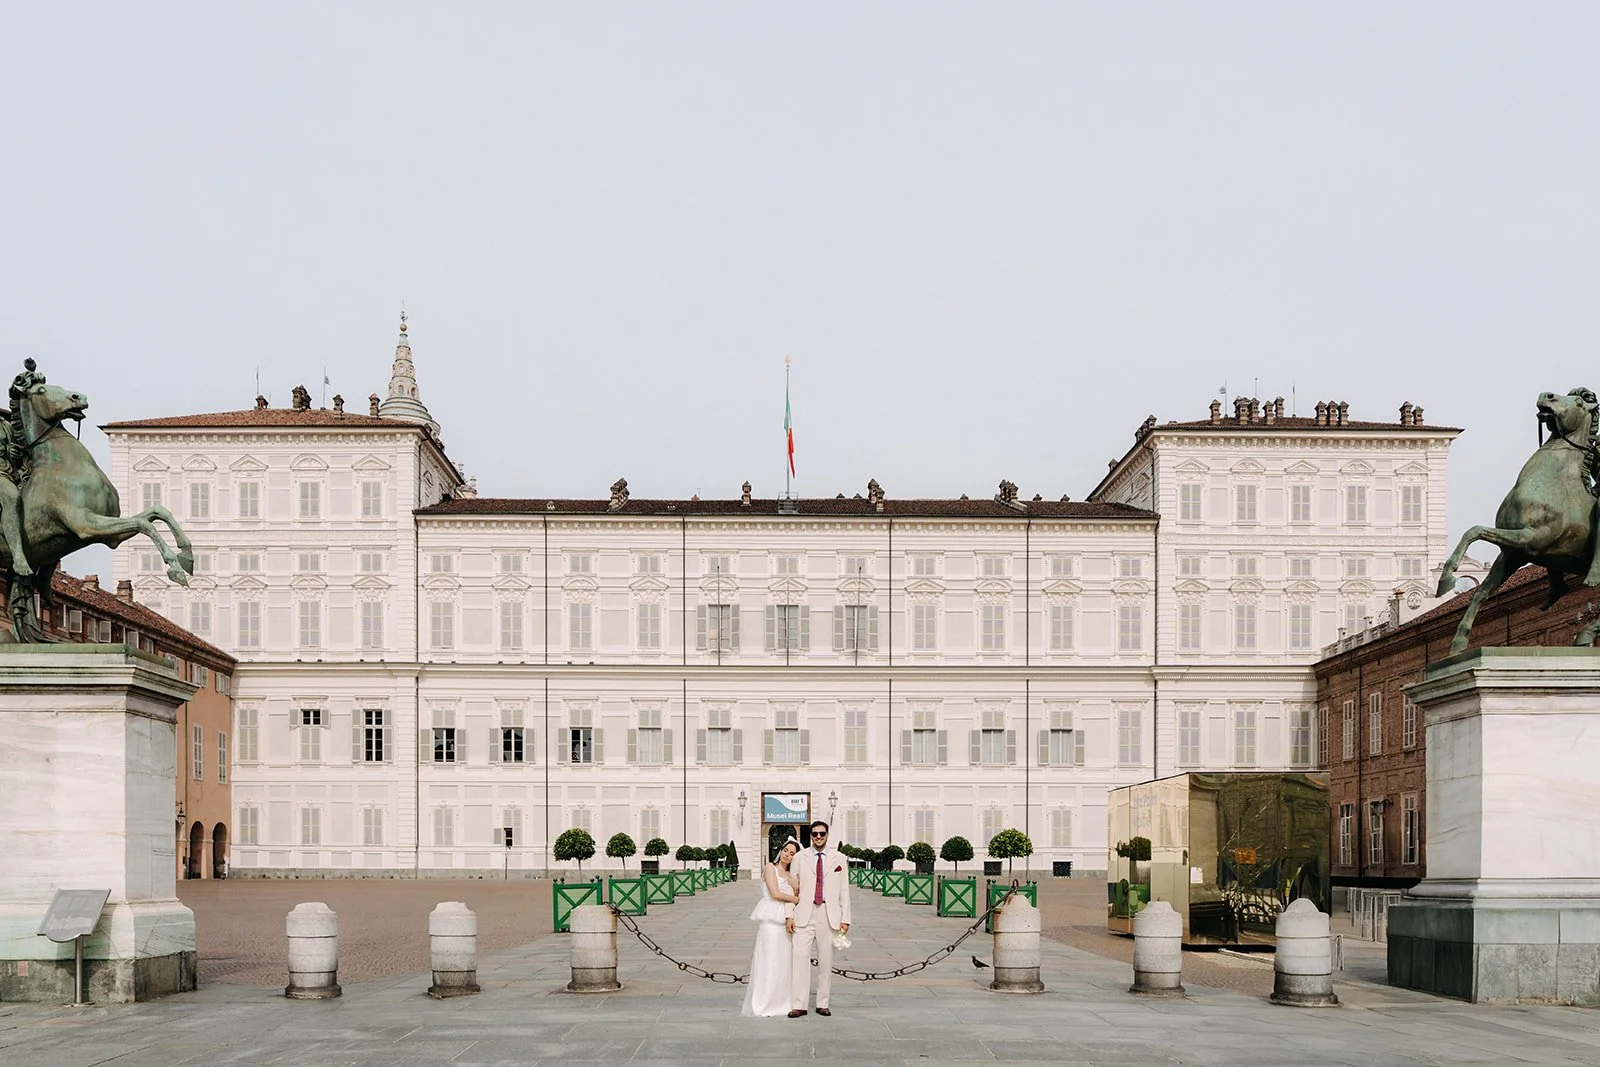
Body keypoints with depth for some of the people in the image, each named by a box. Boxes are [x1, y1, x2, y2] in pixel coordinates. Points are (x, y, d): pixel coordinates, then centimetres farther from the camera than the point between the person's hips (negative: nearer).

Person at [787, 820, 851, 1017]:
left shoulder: (838, 859, 8)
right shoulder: (800, 858, 7)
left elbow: (844, 890, 7)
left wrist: (845, 919, 0)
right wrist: (790, 915, -3)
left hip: (829, 915, 1)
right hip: (805, 914, -1)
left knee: (826, 960, 4)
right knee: (799, 957, -9)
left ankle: (822, 1004, 12)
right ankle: (799, 1005, -8)